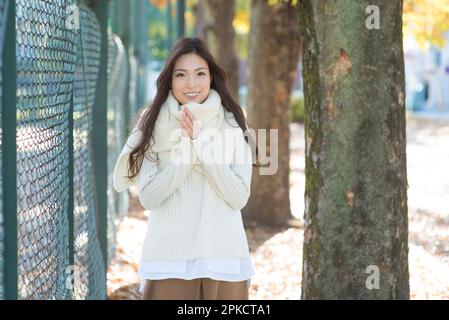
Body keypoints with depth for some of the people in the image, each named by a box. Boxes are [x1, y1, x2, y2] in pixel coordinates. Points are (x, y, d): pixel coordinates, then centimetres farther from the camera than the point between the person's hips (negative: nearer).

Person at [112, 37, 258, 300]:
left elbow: (240, 197, -6)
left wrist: (202, 144, -13)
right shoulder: (154, 125, 1)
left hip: (223, 258, 0)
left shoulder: (232, 124, 1)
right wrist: (186, 147, -13)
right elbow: (147, 196, -6)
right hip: (169, 258, 0)